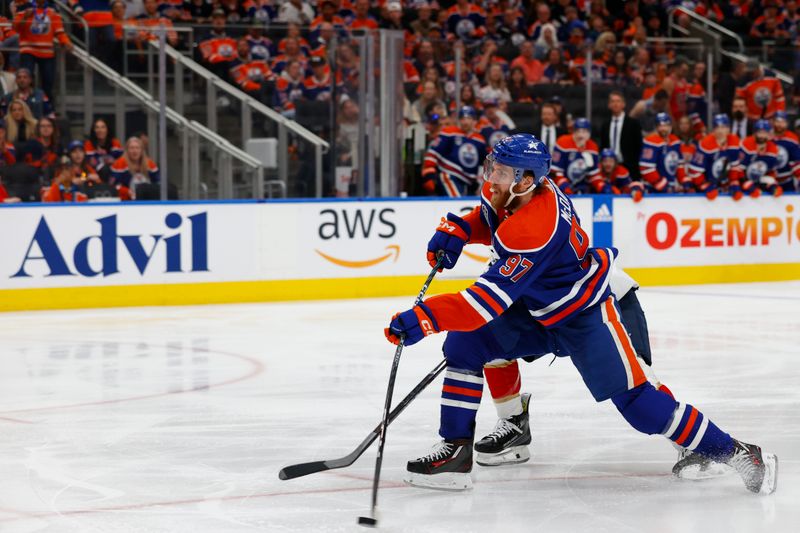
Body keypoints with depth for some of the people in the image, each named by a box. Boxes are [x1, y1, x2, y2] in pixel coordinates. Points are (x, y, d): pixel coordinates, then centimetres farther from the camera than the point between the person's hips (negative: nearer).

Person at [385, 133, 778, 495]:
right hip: (536, 312, 9)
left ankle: (737, 454, 0)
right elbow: (489, 218, 17)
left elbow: (488, 300, -40)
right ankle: (456, 449, -1)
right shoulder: (512, 192, -10)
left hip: (584, 316, -9)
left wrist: (424, 318, -46)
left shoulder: (534, 230, -36)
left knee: (636, 402, -12)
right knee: (466, 341, -6)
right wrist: (456, 230, -4)